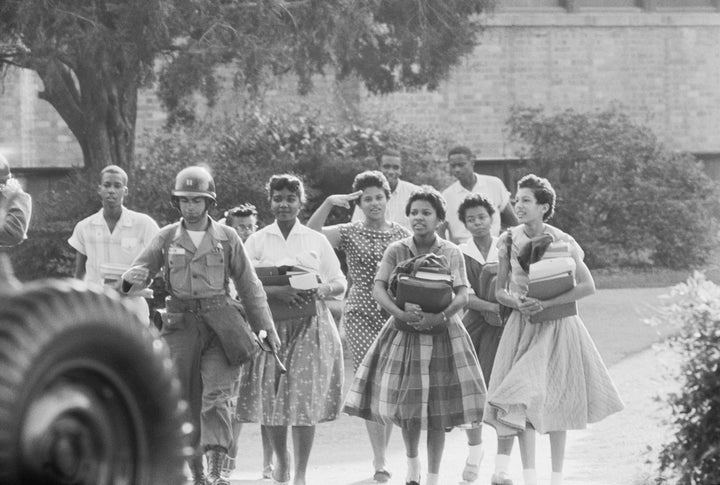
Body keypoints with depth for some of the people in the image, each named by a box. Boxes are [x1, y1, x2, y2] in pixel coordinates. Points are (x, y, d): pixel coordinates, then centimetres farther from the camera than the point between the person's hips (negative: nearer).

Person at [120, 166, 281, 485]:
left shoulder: (226, 238, 6)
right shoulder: (166, 238, 8)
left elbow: (249, 286, 10)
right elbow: (141, 268, 6)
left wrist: (267, 328, 7)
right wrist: (135, 279, -20)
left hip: (220, 324, -2)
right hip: (181, 325, 2)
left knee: (217, 395, -15)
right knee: (185, 400, 3)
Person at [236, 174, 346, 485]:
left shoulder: (316, 241, 10)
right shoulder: (257, 241, 8)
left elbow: (340, 284, 12)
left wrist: (323, 290, -11)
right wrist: (275, 293, -19)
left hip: (310, 325, 0)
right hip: (269, 323, 0)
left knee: (306, 397, -8)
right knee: (270, 395, 0)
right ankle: (280, 458, 24)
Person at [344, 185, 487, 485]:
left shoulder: (451, 253, -2)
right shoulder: (396, 251, 0)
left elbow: (462, 295, -9)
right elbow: (378, 289, -9)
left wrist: (440, 316, -28)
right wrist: (400, 313, -26)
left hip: (442, 334, -1)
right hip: (404, 333, 1)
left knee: (438, 410, -2)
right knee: (406, 405, 2)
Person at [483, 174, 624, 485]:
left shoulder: (561, 242, -10)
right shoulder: (509, 241, -1)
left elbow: (588, 286, -13)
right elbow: (499, 291, 5)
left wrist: (546, 304, -20)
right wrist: (516, 302, -17)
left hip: (556, 326, -2)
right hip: (522, 325, 2)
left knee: (554, 399, 3)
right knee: (523, 403, -6)